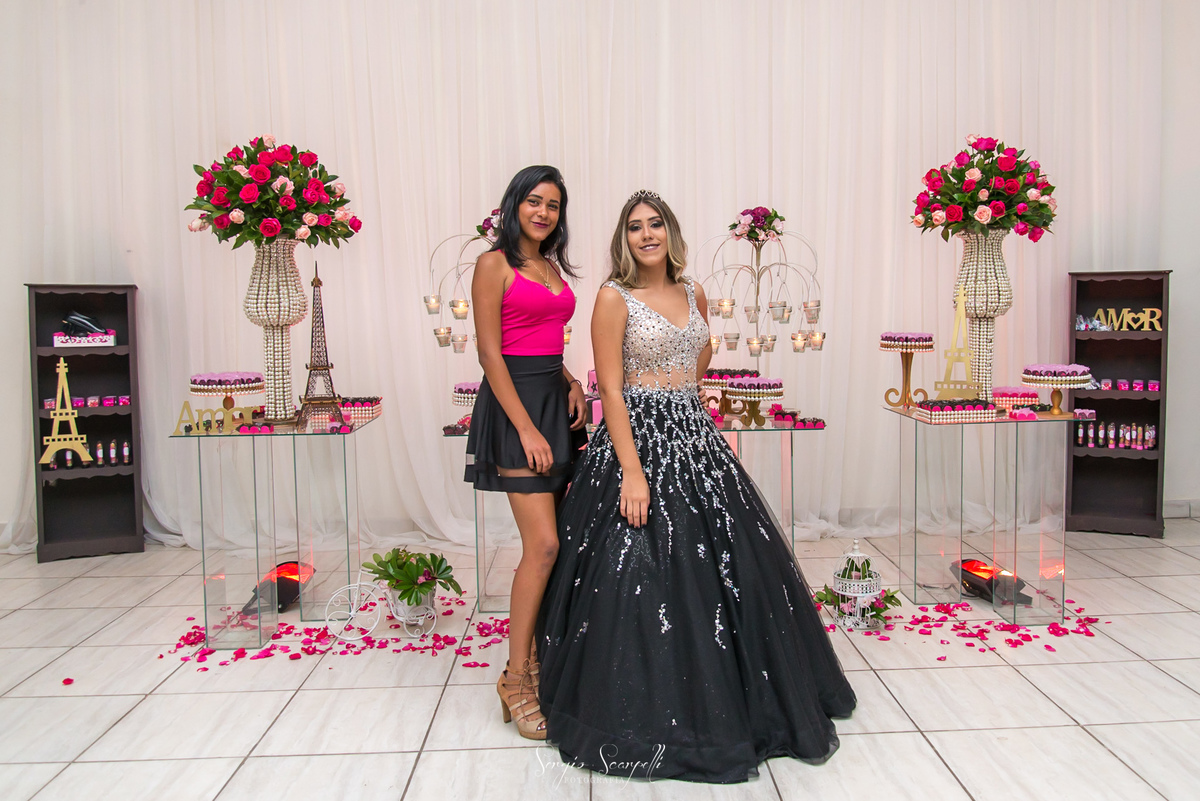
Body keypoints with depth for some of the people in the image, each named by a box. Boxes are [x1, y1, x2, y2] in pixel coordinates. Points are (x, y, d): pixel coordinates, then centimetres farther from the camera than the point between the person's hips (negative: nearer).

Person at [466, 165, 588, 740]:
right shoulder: (495, 265, -4)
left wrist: (572, 383, 4)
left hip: (556, 399, 8)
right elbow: (490, 354, -11)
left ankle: (538, 658, 21)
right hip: (515, 403, -7)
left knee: (549, 545, 8)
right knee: (544, 545, -11)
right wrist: (527, 429, -17)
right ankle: (515, 678, 3)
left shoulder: (552, 267, 18)